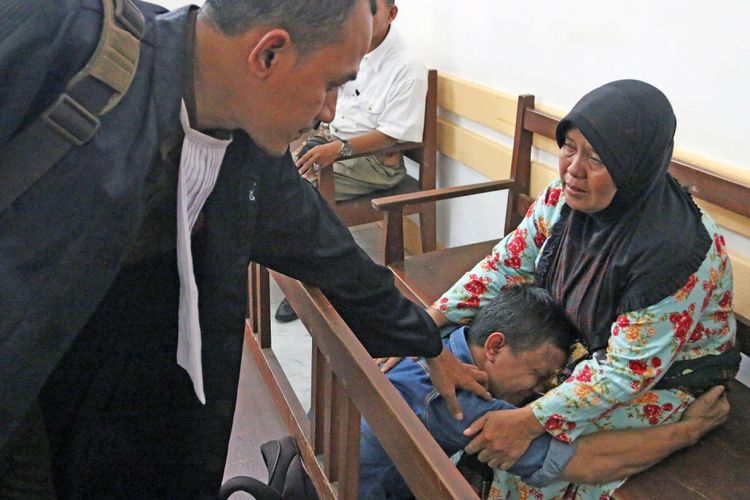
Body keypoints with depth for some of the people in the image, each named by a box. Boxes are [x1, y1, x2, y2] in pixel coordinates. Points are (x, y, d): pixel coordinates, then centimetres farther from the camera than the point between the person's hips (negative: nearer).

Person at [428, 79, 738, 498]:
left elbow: (629, 371, -29)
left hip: (666, 381, -6)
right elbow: (509, 262, -4)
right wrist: (431, 320, -13)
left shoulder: (672, 251, -35)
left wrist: (530, 422, -31)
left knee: (533, 448, -22)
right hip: (591, 348, 7)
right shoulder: (569, 196, -15)